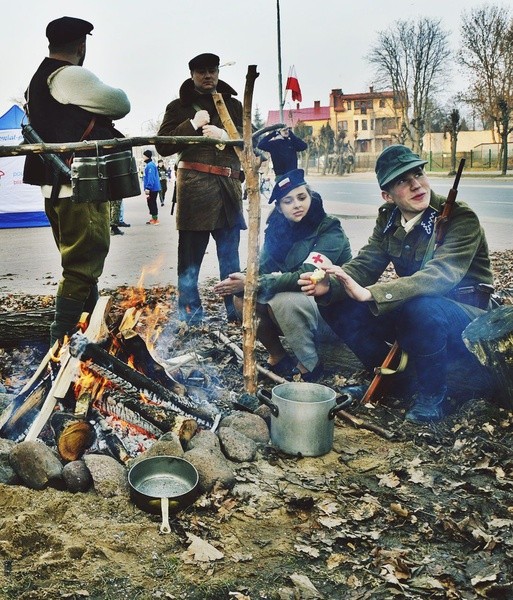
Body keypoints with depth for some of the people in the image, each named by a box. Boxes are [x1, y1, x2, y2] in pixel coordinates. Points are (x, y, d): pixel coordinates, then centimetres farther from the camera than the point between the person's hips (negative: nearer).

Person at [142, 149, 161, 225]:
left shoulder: (150, 165, -17)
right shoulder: (148, 164, 14)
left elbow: (151, 177, -23)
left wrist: (148, 188, -25)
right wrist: (147, 187, 24)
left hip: (152, 189, -10)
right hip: (151, 188, 10)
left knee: (152, 203, -4)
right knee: (150, 203, 15)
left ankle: (155, 219, 0)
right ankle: (153, 218, 22)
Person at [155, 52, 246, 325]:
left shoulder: (233, 105, 19)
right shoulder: (179, 106, 12)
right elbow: (163, 146, 2)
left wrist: (224, 135, -7)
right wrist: (192, 124, -8)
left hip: (228, 187, 3)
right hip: (193, 187, -3)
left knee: (230, 255, 9)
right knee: (190, 255, -2)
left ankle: (236, 310, 18)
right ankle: (190, 317, 5)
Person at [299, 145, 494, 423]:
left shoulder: (460, 218, -20)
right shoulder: (388, 218, -1)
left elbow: (440, 275, -35)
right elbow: (364, 264, -6)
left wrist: (370, 293, -45)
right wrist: (330, 285, -29)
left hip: (465, 318, -6)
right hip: (408, 311, 6)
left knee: (422, 307, -39)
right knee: (338, 305, -8)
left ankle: (432, 394, -12)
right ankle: (396, 378, 4)